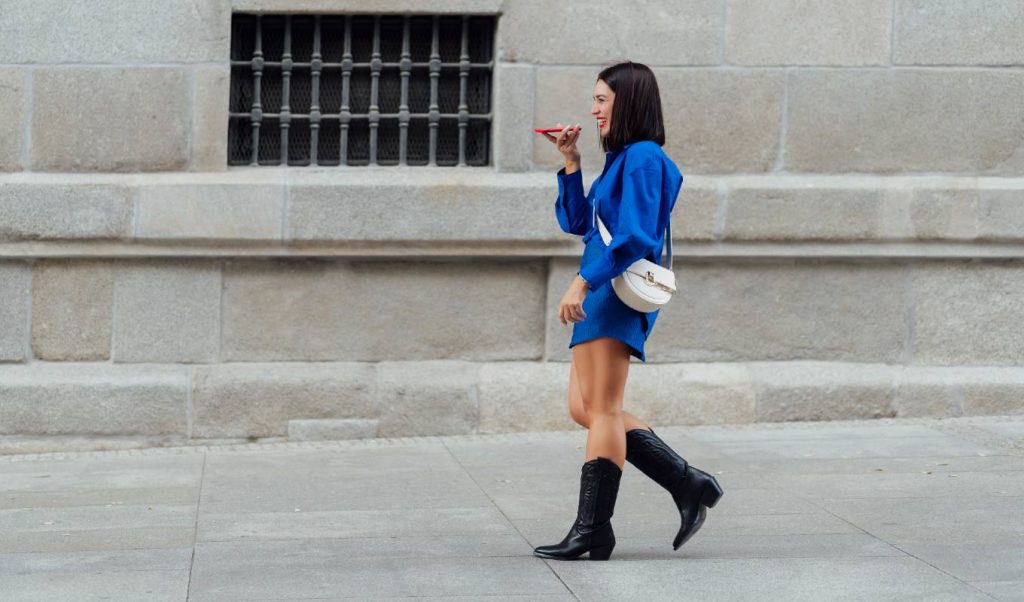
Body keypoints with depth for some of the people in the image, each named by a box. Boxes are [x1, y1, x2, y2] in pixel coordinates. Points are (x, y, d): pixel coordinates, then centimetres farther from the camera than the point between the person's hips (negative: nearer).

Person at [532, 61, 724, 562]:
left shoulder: (643, 157, -10)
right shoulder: (620, 159, 18)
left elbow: (635, 236, -20)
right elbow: (576, 223, 22)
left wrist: (583, 282, -24)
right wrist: (570, 163, 13)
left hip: (620, 292, -10)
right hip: (601, 295, 10)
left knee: (602, 410, -8)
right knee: (584, 408, 10)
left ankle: (593, 530, -5)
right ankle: (687, 484, 10)